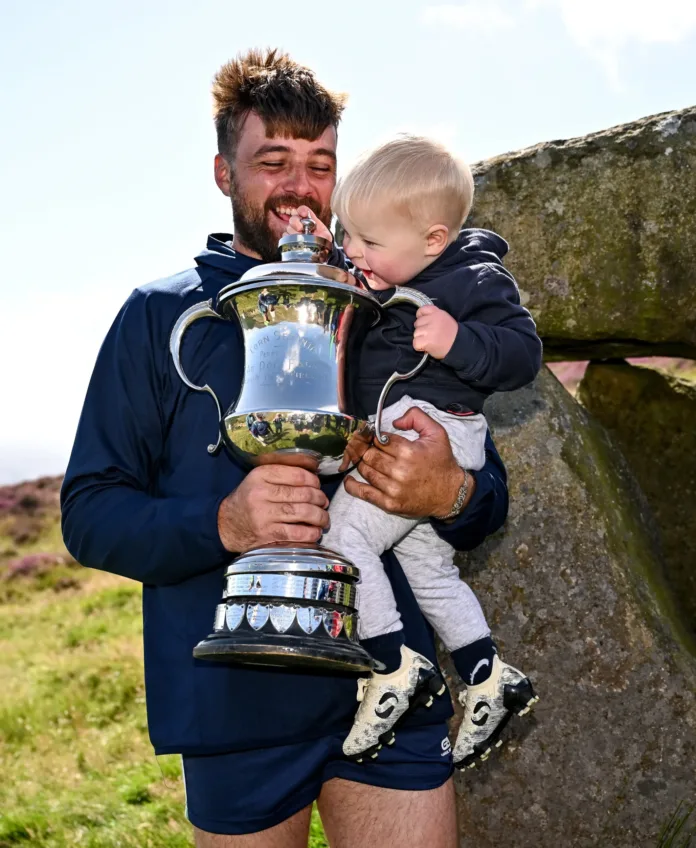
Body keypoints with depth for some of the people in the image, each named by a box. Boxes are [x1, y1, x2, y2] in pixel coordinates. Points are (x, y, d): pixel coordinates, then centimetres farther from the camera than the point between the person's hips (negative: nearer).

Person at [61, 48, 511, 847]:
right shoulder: (160, 314, 3)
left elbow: (491, 502, 10)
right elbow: (89, 513, -2)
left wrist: (451, 492, -15)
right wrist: (222, 523, -21)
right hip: (235, 708, -1)